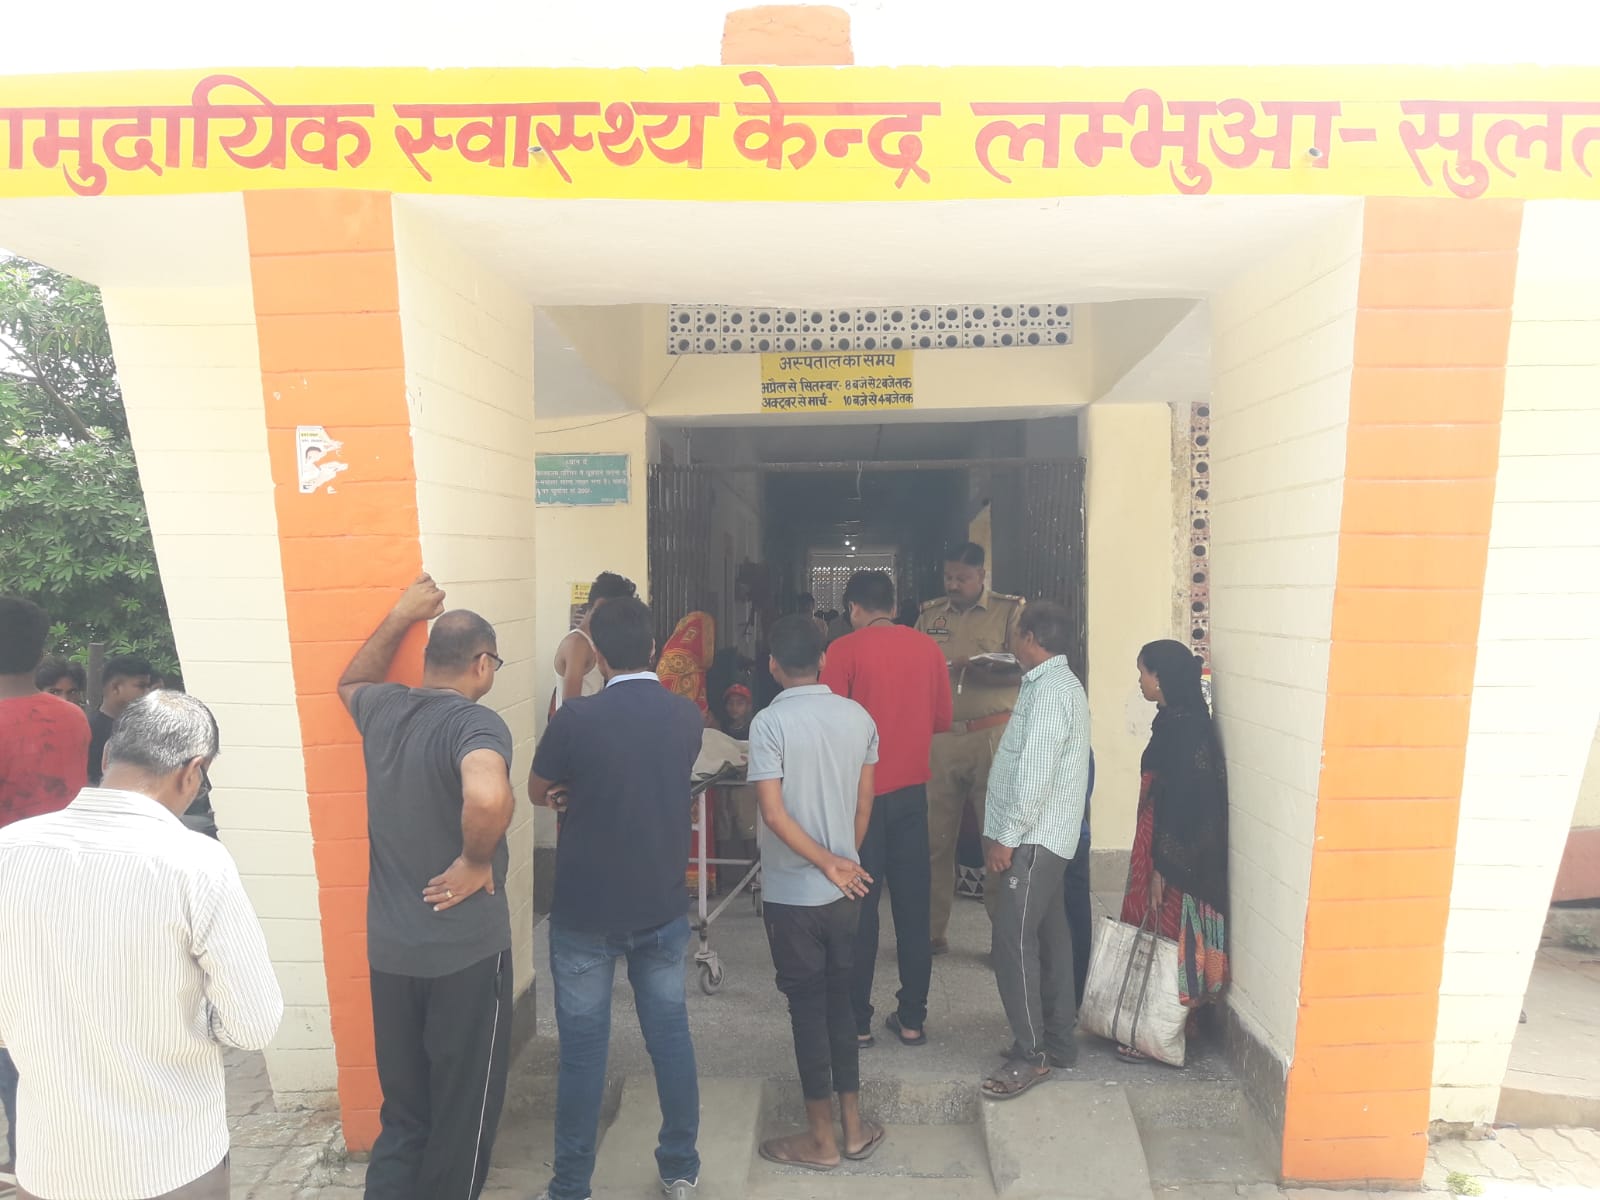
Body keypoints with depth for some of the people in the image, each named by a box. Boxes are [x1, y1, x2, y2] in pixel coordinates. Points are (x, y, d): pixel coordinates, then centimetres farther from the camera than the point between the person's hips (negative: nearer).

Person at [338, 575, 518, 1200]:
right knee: (463, 1113, 14)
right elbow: (489, 798, -43)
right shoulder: (476, 722, -20)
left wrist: (401, 615, 27)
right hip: (465, 952, -6)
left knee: (403, 1109, 21)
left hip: (389, 951, 6)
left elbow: (350, 681, 27)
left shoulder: (381, 709, 1)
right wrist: (476, 861, -24)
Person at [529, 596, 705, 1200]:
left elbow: (539, 792, -1)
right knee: (670, 1035, 17)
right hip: (663, 909, 3)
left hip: (585, 913, -3)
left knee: (583, 1049, 10)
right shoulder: (687, 716, -5)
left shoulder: (576, 718, -19)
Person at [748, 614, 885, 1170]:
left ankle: (821, 1138, 19)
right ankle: (853, 1126, 26)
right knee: (840, 999, 17)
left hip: (792, 893, -5)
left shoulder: (770, 723, -16)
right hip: (844, 889, 5)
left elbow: (773, 813, -21)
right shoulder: (859, 717, -1)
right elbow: (864, 804, 5)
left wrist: (829, 864, -13)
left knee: (807, 1007, 6)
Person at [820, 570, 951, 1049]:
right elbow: (942, 718, 9)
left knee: (860, 905, 5)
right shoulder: (927, 646, 3)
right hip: (912, 789, 4)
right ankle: (912, 1019, 18)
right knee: (913, 903, 10)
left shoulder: (845, 650, -9)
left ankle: (856, 1021, 12)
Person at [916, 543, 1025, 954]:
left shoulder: (1010, 610, 3)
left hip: (992, 735, -3)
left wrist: (975, 669, -19)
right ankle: (933, 931, 15)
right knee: (934, 838, 4)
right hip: (940, 738, 3)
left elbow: (1025, 669, -5)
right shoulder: (929, 615, 15)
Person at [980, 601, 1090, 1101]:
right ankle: (1059, 1041, 24)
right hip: (1046, 836, 10)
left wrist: (1006, 837, -20)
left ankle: (1031, 1055, 1)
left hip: (1031, 839, -10)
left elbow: (1035, 773, -24)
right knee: (1050, 938, 15)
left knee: (1014, 944, -6)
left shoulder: (1049, 690, -18)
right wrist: (1007, 832, 18)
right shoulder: (1060, 684, 15)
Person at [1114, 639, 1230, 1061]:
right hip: (1164, 848, 9)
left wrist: (1161, 868, -20)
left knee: (1168, 940, 1)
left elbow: (1180, 802, -22)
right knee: (1158, 939, 16)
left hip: (1178, 859, -9)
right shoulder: (1175, 722, 10)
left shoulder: (1183, 729, -20)